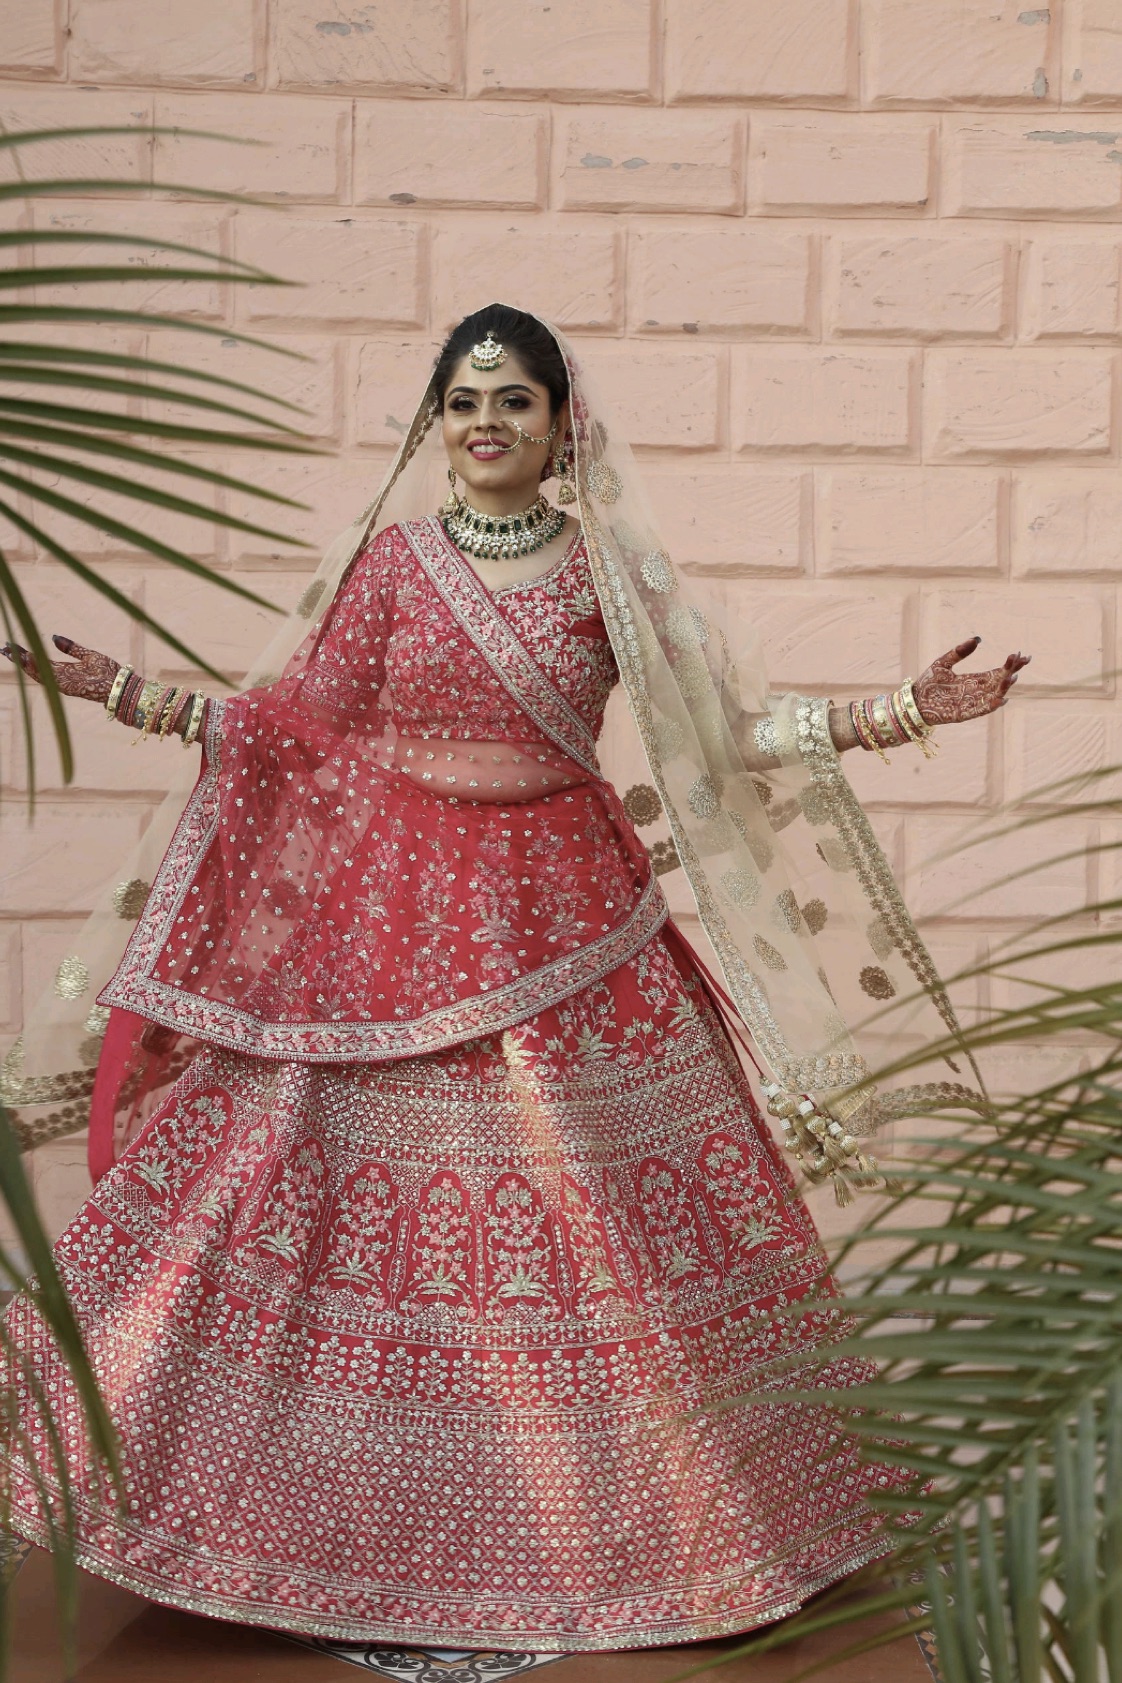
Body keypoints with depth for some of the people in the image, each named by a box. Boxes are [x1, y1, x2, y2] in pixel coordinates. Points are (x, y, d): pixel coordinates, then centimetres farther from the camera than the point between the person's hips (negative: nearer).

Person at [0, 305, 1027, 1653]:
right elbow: (292, 726, 5)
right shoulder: (389, 556, 4)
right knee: (353, 1212, 1)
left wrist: (907, 710, -4)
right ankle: (357, 1528, 18)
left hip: (561, 915, 0)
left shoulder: (609, 570, 3)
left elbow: (721, 724, 2)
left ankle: (597, 1533, 19)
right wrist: (119, 691, 2)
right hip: (386, 920, 1)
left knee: (585, 1218, 1)